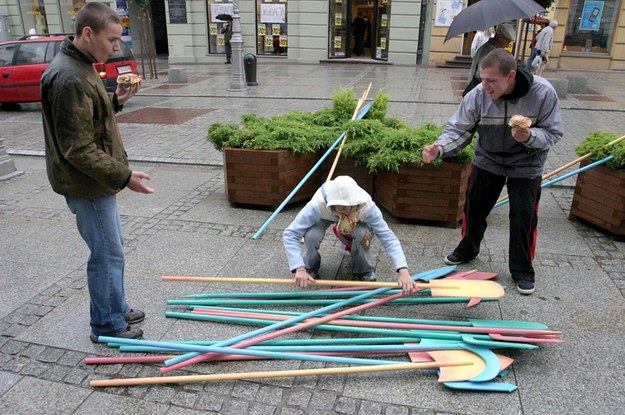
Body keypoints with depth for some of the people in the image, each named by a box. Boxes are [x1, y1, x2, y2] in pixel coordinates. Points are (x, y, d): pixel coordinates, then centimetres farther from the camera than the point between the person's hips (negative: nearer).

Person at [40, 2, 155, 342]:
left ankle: (117, 308, 37)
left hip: (98, 181, 10)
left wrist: (116, 101, 4)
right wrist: (123, 175, -25)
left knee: (111, 248, 20)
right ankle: (107, 325, 20)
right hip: (88, 186, -10)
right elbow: (78, 149, -25)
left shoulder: (80, 66, 9)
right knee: (108, 254, 2)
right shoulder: (69, 78, -23)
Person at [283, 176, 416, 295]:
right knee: (311, 235, -32)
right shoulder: (318, 205, -43)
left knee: (364, 234, -32)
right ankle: (309, 267, 2)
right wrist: (299, 269, -50)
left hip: (355, 220, 1)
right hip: (325, 217, -1)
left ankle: (363, 270, 0)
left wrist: (403, 271, -51)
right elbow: (289, 234, -40)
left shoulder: (366, 205, -40)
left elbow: (387, 236, -39)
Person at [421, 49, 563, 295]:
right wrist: (439, 148, -40)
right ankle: (467, 250, 41)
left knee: (523, 218, 2)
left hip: (526, 165, -2)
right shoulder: (478, 95, -24)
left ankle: (522, 270, 23)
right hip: (487, 160, 2)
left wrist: (530, 137, -37)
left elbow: (553, 133, -16)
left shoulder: (543, 93, -25)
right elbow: (459, 129, -20)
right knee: (474, 208, 13)